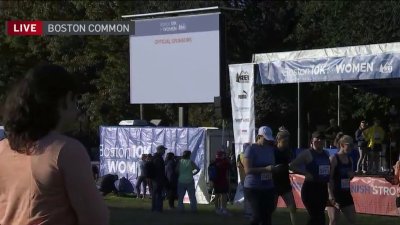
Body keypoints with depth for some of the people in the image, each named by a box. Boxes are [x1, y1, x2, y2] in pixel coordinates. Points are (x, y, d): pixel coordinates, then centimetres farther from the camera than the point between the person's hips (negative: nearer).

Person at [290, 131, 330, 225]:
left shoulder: (326, 154, 11)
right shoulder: (307, 153, -8)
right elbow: (292, 166, -12)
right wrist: (306, 173, -20)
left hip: (323, 188, 7)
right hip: (310, 188, -7)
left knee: (315, 217, 12)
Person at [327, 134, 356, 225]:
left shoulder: (350, 160, 9)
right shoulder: (333, 159, -12)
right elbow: (329, 178, -16)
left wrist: (351, 175, -2)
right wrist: (331, 196, -22)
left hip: (346, 194, 7)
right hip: (335, 194, -7)